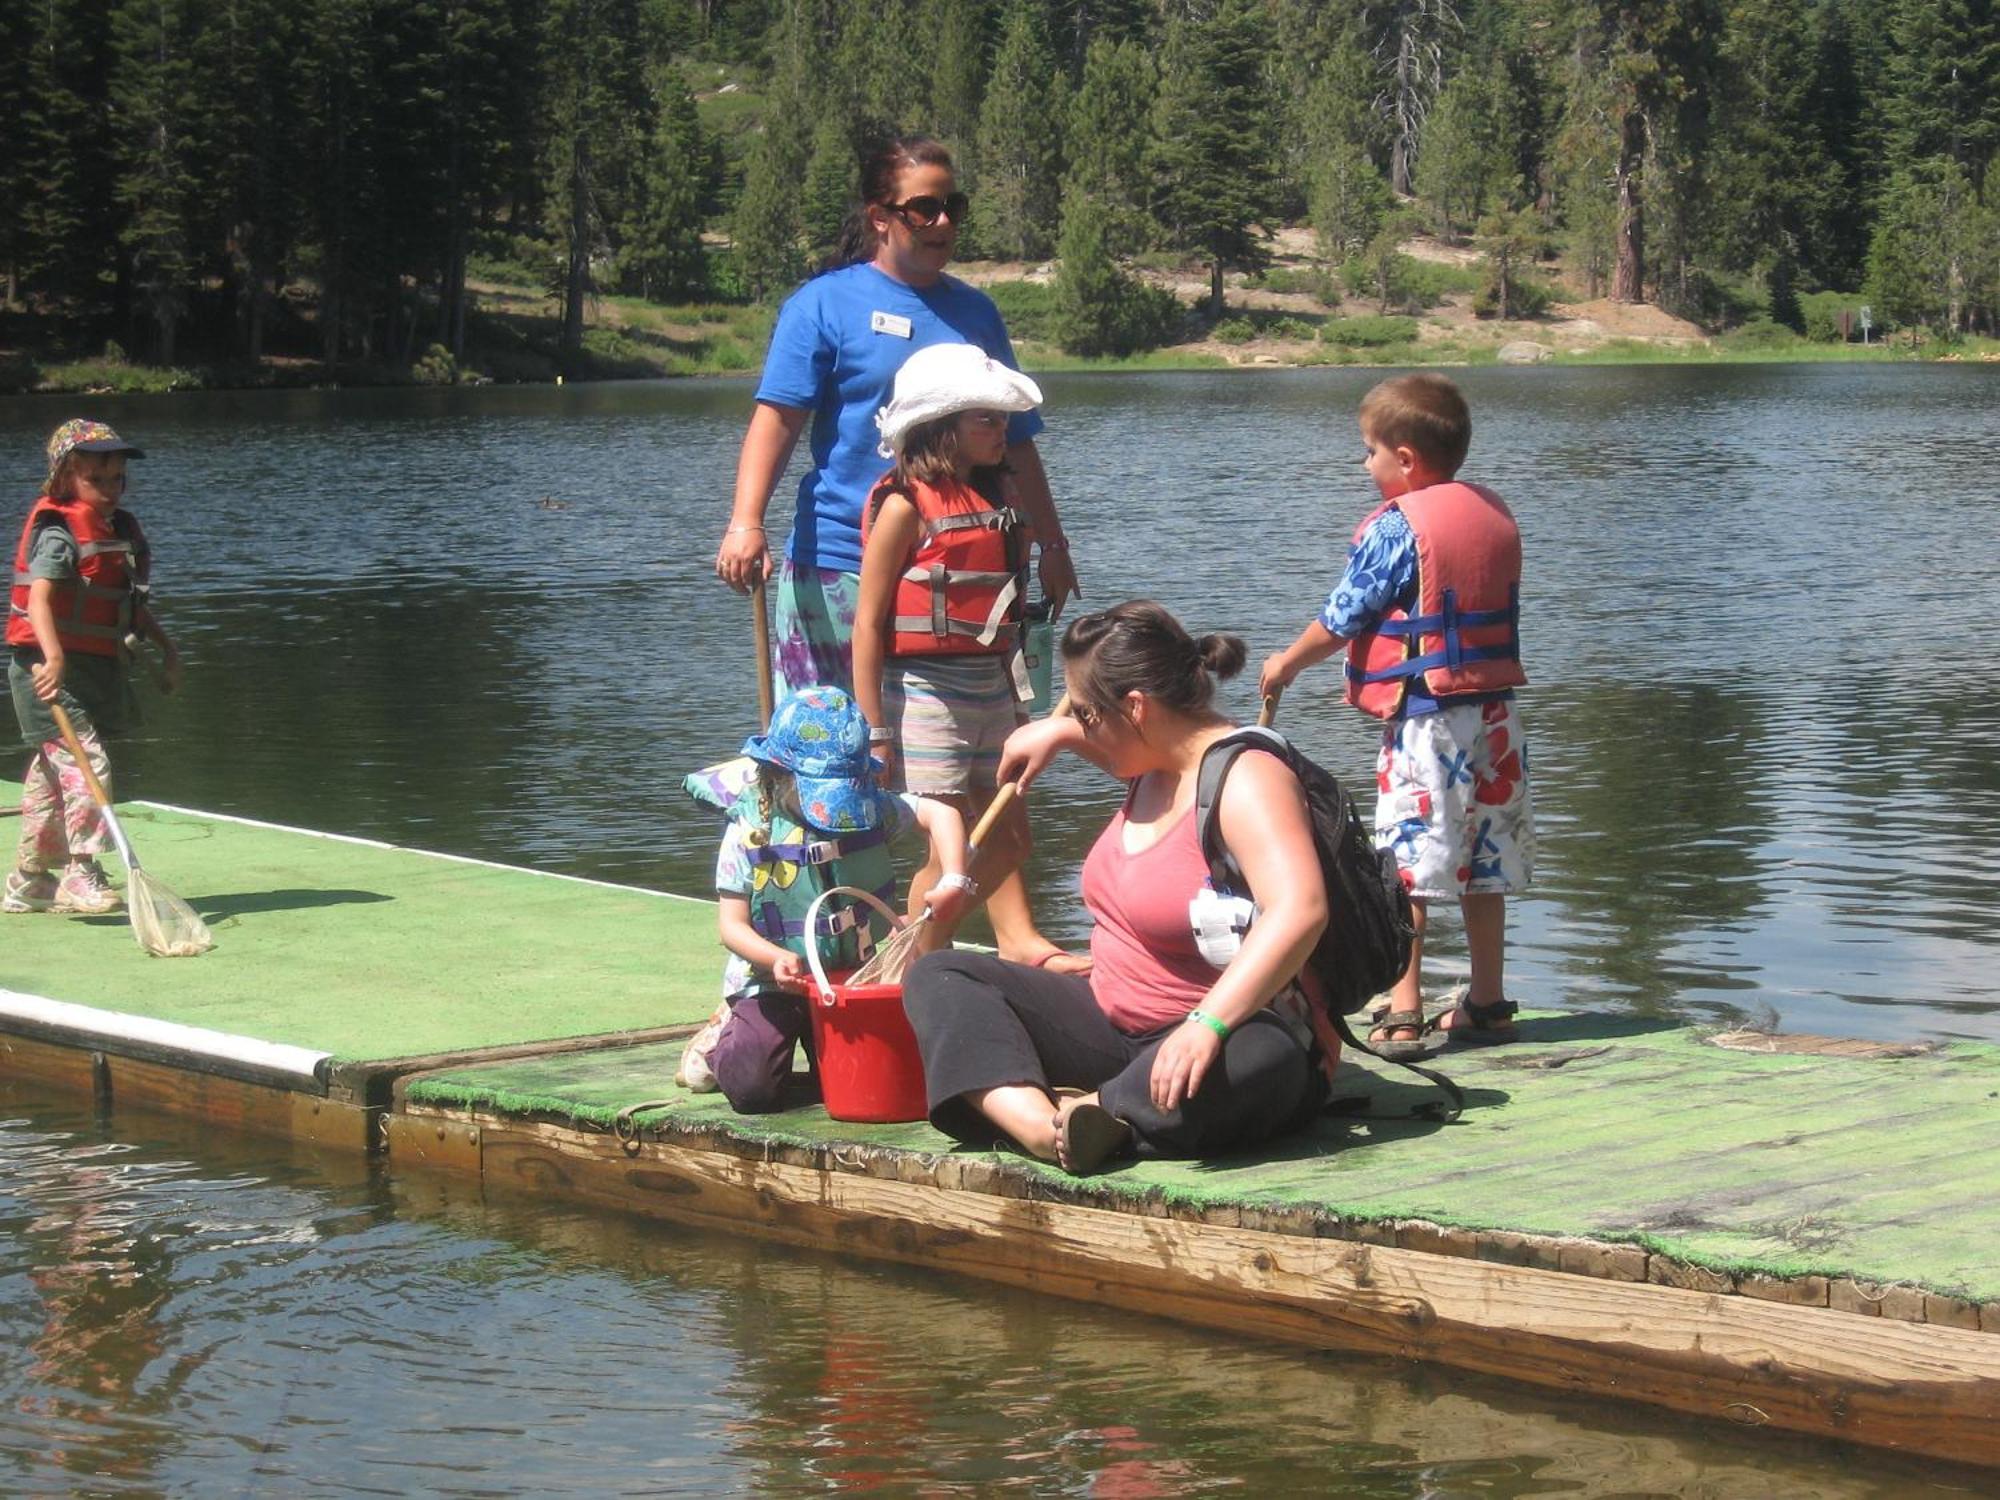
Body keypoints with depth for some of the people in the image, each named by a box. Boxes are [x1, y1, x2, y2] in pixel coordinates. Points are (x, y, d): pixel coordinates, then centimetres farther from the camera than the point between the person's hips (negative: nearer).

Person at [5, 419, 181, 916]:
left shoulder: (120, 529, 13)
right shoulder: (59, 533, -14)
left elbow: (130, 605, 26)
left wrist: (165, 647, 20)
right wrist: (54, 657, -41)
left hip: (95, 668, 9)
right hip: (53, 669, -9)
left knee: (52, 772, 15)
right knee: (86, 763, -18)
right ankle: (80, 873, -17)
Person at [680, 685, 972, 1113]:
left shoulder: (868, 810, -6)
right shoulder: (750, 832, -15)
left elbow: (940, 812, -8)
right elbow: (733, 926, -14)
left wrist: (954, 881, -24)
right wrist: (776, 958, -34)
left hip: (854, 977, 3)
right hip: (774, 982, -3)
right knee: (751, 1090, -19)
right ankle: (724, 1036, 17)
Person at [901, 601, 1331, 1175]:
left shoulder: (1245, 779, -17)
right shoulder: (1153, 766, 11)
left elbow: (1299, 911, -35)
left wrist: (1207, 1024, -44)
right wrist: (1054, 734, 38)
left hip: (1231, 1027, -9)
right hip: (1112, 1027, 9)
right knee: (936, 975, -4)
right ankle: (1039, 1124, -33)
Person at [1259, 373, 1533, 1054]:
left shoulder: (1395, 526, -11)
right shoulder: (1497, 516, 10)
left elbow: (1341, 620, -5)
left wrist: (1287, 663, 10)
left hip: (1423, 717, -7)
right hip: (1493, 713, 7)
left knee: (1406, 864, -5)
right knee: (1483, 865, 13)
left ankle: (1403, 1011, -7)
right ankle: (1487, 1003, 19)